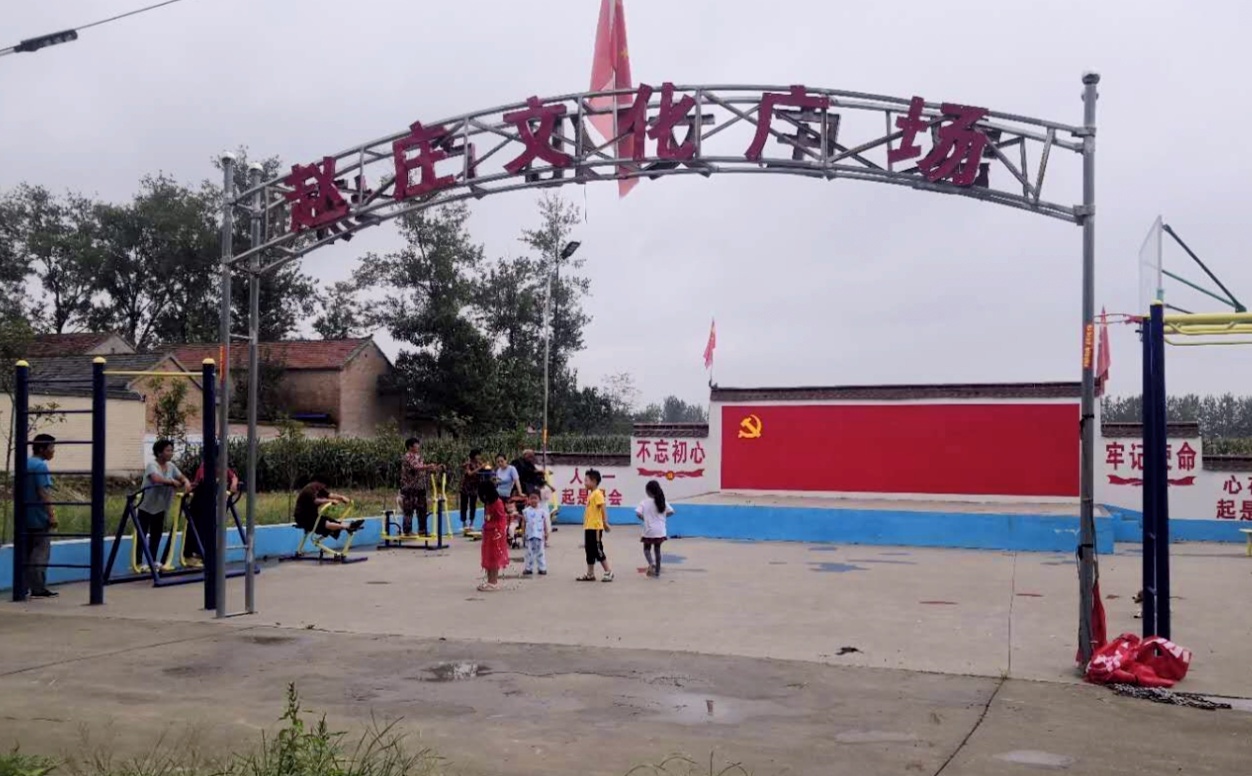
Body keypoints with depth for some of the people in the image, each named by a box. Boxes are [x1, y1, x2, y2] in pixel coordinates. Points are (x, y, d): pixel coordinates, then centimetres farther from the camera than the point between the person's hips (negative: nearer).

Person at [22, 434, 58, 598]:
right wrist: (52, 515, -20)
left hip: (26, 516, 9)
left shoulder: (25, 464, 14)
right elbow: (43, 493, -21)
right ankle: (38, 588, -6)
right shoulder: (40, 466, -14)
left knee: (26, 552, 11)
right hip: (39, 517, -9)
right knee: (41, 553, -5)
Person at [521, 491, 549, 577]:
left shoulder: (542, 511, 2)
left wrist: (546, 533, 2)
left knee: (540, 552, 3)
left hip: (539, 534, 0)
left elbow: (545, 523, 5)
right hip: (529, 534, 0)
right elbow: (524, 522, 5)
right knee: (529, 552, 5)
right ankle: (529, 568, 11)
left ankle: (542, 569, 8)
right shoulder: (526, 511, 3)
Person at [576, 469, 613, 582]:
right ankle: (590, 574, 17)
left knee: (598, 551, -4)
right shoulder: (590, 494, 15)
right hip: (588, 527, 10)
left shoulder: (597, 494, -14)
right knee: (589, 551, 12)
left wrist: (605, 523, -21)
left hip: (595, 527, -10)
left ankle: (608, 572, 4)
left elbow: (602, 509, -18)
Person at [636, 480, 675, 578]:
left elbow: (638, 513, -21)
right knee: (657, 549, 16)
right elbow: (671, 511, 3)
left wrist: (643, 518, -1)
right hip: (660, 531, 3)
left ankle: (651, 564, -16)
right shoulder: (662, 502, 0)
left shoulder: (644, 502, -11)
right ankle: (657, 571, 19)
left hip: (649, 531, -3)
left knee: (647, 549, 12)